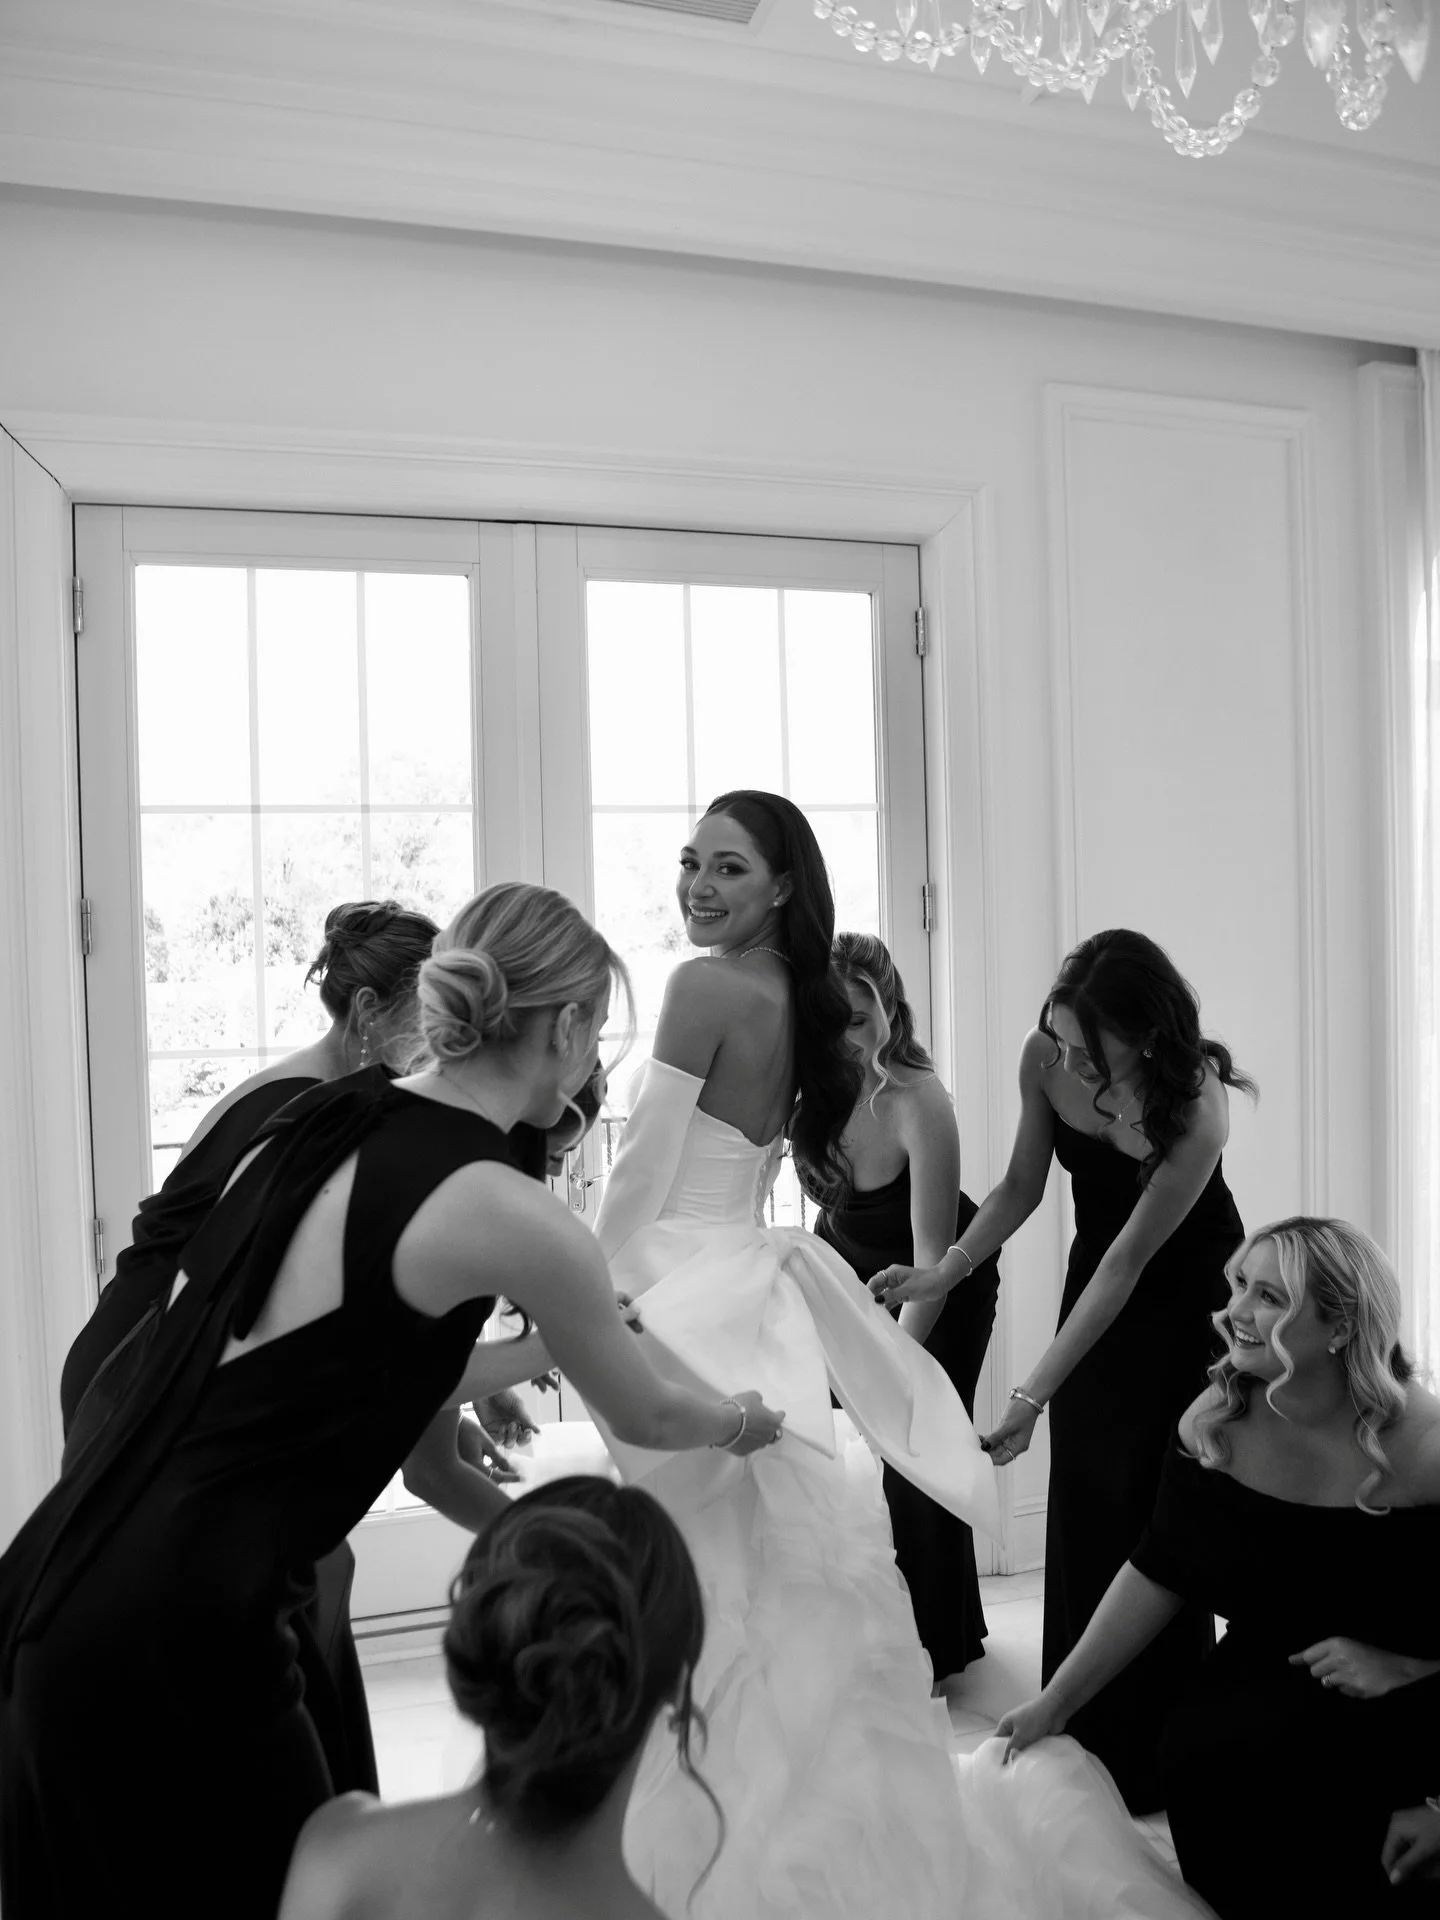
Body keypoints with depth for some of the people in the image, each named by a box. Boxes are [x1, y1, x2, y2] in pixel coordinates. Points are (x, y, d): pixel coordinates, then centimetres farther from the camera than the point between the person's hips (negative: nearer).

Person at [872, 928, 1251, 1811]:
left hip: (1185, 1295, -5)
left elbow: (1129, 1262, -31)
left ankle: (1155, 1759, 17)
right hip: (1098, 1281, 5)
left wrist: (1032, 1394, -31)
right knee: (1081, 1505, 8)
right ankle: (1081, 1744, 23)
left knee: (1152, 1512, -1)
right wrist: (944, 1271, -19)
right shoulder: (1045, 1058, -19)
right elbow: (1021, 1188, -4)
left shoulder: (1195, 1106, -33)